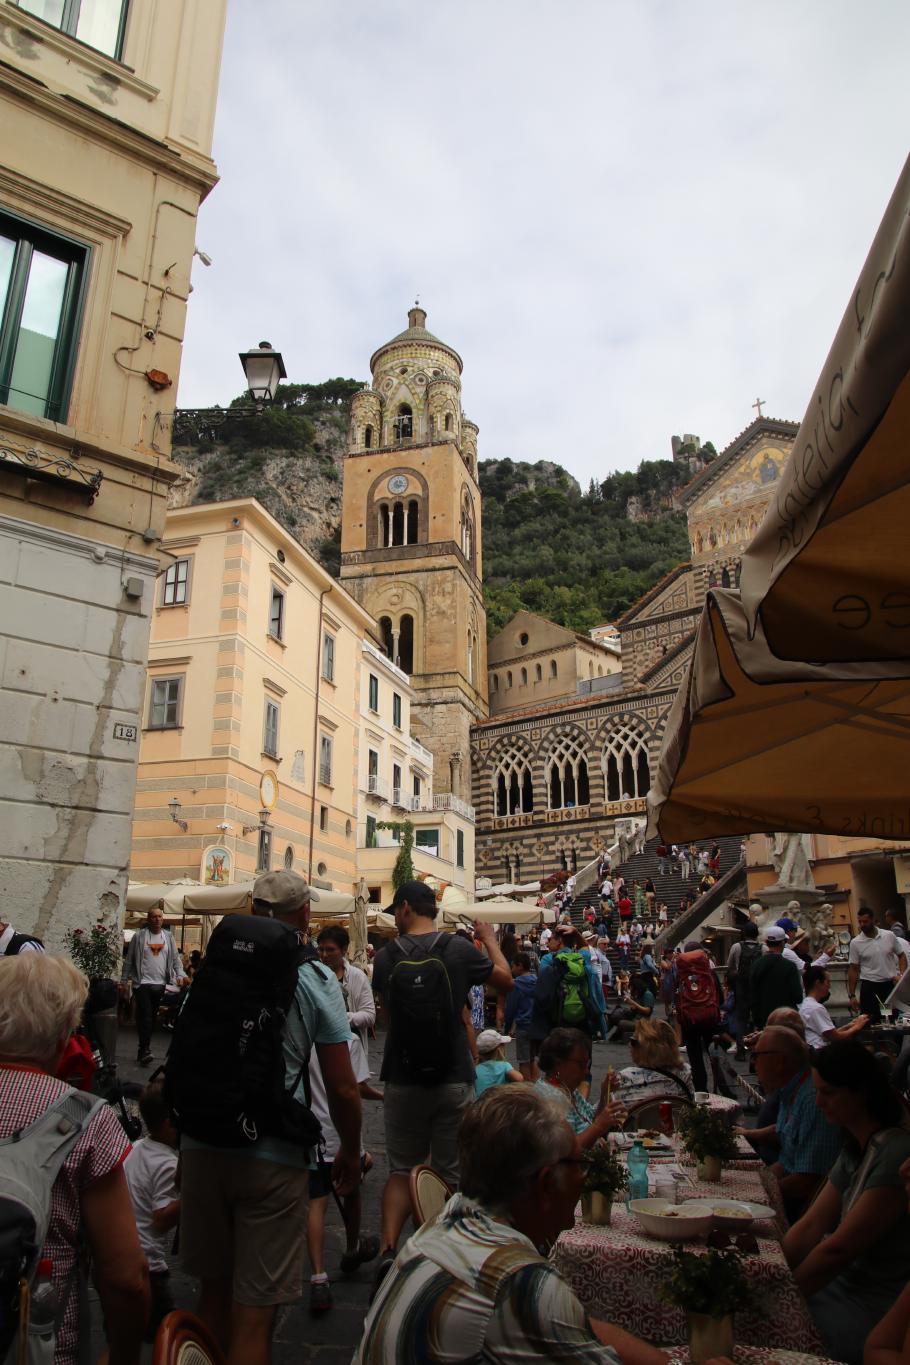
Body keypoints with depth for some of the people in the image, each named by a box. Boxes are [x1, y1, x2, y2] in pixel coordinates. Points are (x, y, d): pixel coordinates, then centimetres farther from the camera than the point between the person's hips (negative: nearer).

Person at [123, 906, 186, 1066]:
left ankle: (143, 1051, 18)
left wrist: (180, 975, -6)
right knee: (145, 1017, -12)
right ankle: (145, 1051, -10)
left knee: (151, 1018, 9)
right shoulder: (139, 936, 0)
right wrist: (124, 981, 2)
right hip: (142, 983, -4)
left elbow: (176, 959, 8)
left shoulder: (168, 937, 9)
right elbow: (129, 961, 3)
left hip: (160, 984, 4)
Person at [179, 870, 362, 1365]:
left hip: (202, 1145, 4)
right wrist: (350, 1152, 10)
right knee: (255, 1310, 8)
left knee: (214, 1288, 23)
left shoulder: (213, 966, 0)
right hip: (273, 1154, -4)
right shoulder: (316, 979, -10)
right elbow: (342, 1088, -8)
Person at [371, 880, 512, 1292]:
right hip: (453, 1080, -1)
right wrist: (490, 941, 15)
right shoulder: (459, 949, -10)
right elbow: (505, 981, 1)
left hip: (402, 1081, 1)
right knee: (450, 1173, 12)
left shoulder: (386, 956, -6)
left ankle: (388, 1246, -3)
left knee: (402, 1169, 15)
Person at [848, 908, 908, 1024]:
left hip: (891, 983, 1)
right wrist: (851, 995, -4)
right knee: (871, 1023, 0)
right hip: (869, 985, -1)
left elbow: (901, 955, 9)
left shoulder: (889, 935, -2)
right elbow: (853, 969, -1)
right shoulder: (855, 942, -6)